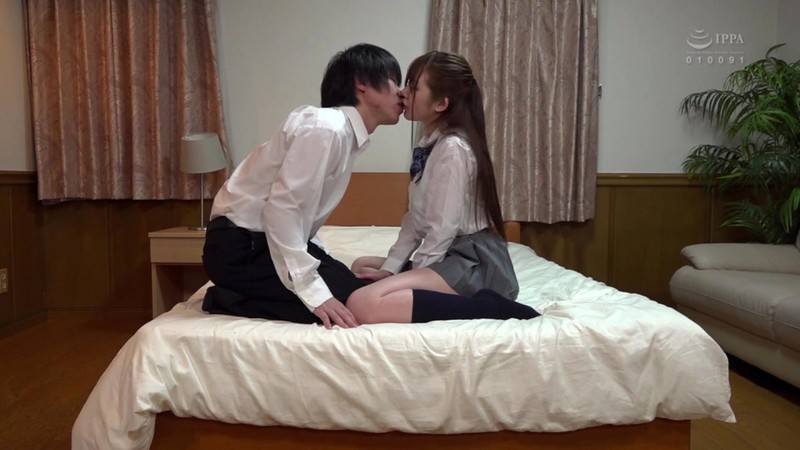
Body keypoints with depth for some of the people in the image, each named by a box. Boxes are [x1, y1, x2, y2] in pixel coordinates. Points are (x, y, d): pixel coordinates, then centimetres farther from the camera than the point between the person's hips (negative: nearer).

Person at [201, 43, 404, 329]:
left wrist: (323, 263, 3)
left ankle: (241, 292, 9)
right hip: (241, 245, -9)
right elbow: (281, 206, -27)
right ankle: (228, 300, -4)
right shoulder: (326, 127, -22)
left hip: (276, 238, 10)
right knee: (348, 304, -12)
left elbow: (298, 208, 10)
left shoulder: (349, 133, 7)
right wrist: (312, 290, -28)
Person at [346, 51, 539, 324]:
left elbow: (443, 229, -18)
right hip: (452, 256, 10)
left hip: (474, 263, -10)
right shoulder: (429, 144, 12)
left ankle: (487, 306, -16)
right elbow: (415, 219, 12)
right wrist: (390, 268, 4)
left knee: (363, 305, -28)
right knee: (361, 267, 25)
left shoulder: (453, 148, -16)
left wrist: (409, 277, -9)